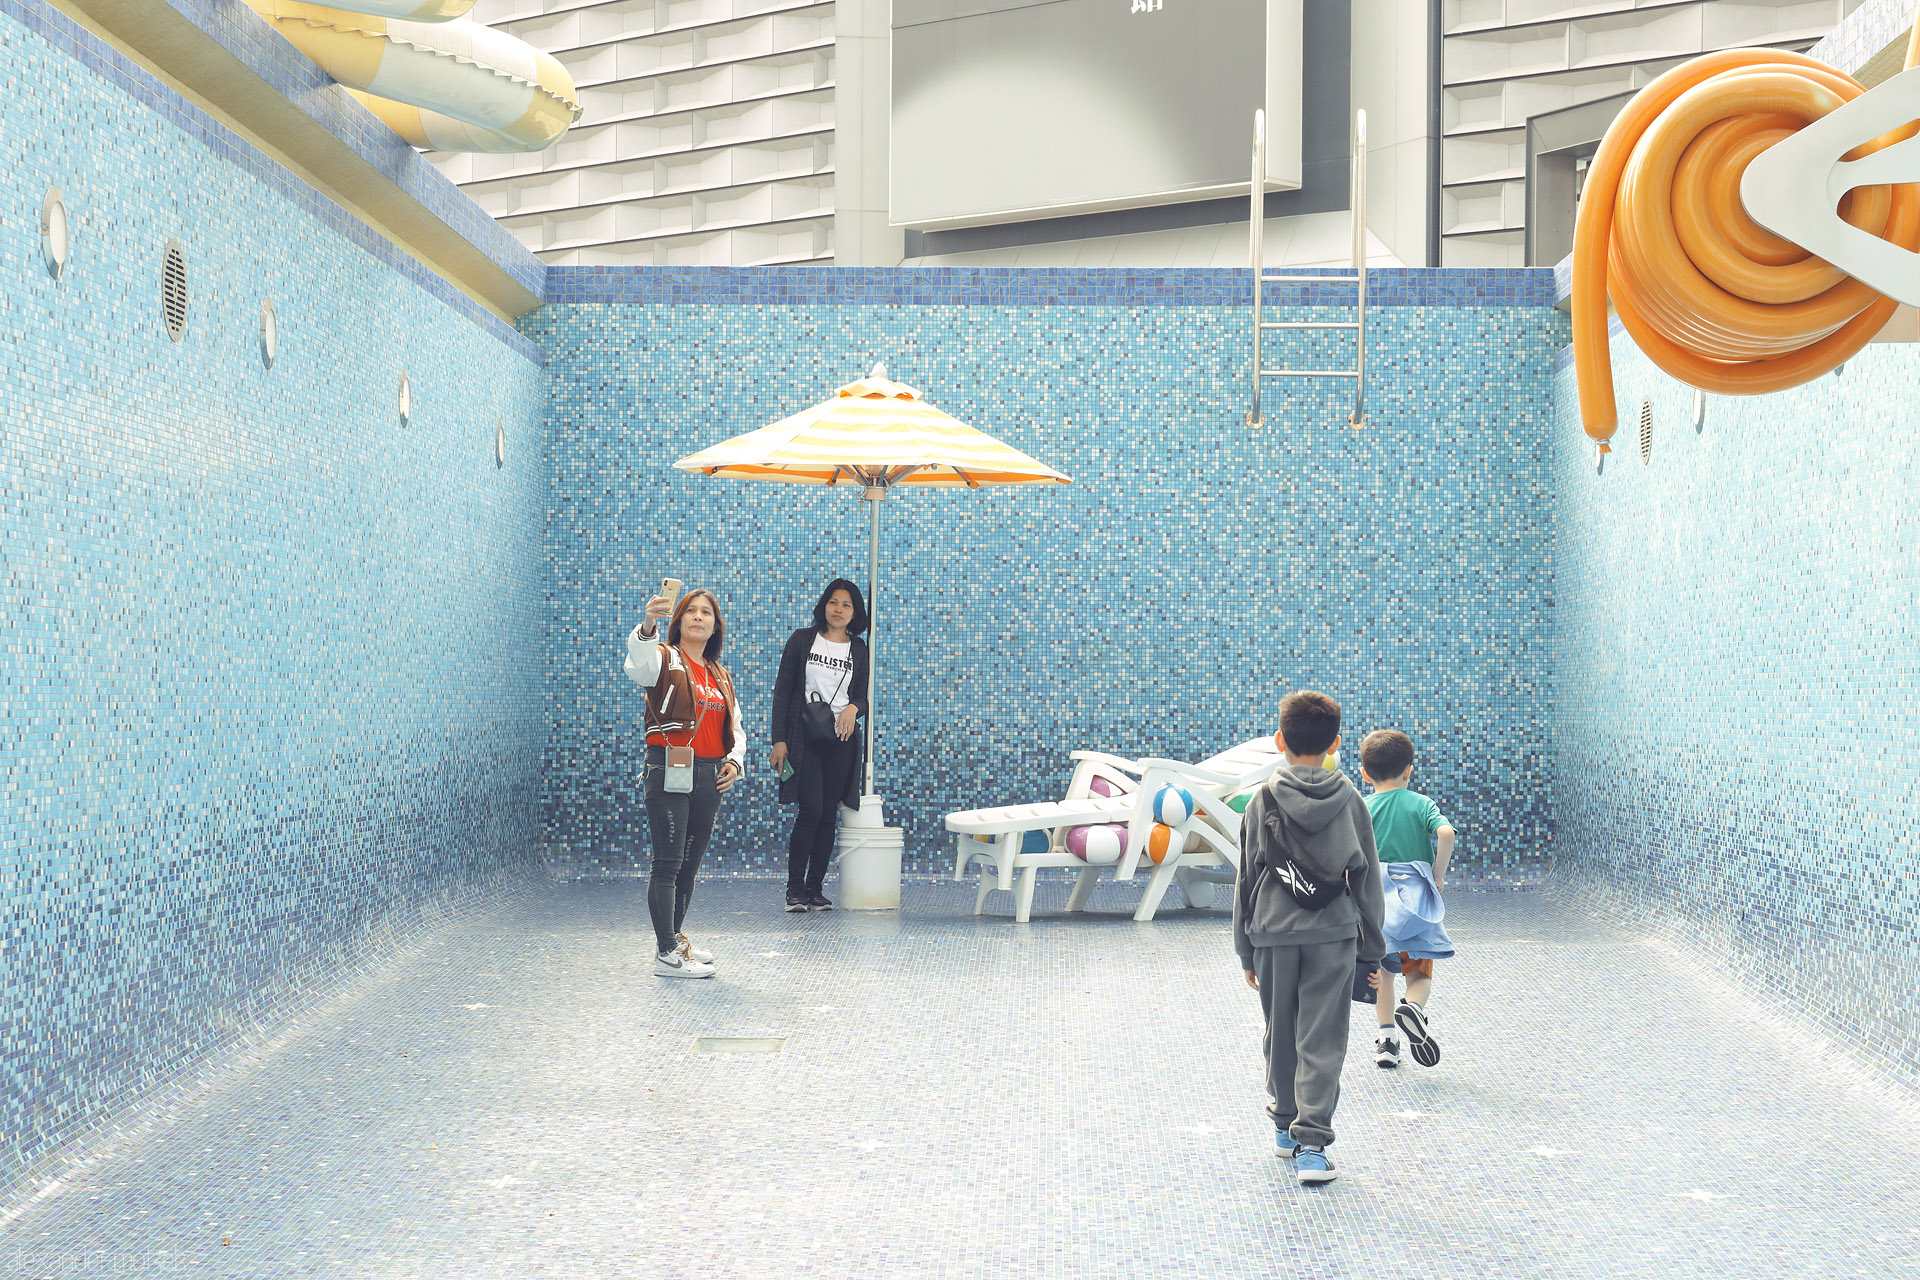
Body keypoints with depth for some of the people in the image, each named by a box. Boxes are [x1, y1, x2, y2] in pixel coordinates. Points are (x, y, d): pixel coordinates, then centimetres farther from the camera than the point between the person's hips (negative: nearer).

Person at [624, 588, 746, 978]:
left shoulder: (720, 675, 18)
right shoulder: (665, 660, -2)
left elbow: (734, 726, 25)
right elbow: (639, 661, -27)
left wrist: (734, 760, 5)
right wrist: (648, 625, -48)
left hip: (710, 776, 7)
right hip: (669, 770, -7)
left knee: (690, 864, 14)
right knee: (668, 862, -8)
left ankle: (674, 938, 28)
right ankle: (666, 954, -8)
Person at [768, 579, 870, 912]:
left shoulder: (858, 649, 11)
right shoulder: (802, 640, 4)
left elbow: (862, 695, 13)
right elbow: (783, 689, 3)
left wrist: (854, 708, -12)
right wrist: (779, 739, -4)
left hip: (841, 739, 3)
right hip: (804, 739, -3)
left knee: (828, 815, 2)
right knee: (811, 810, -14)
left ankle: (815, 889, 9)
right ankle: (795, 890, -6)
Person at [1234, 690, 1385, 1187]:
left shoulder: (1262, 802, -1)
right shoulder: (1349, 801, 0)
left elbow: (1247, 879, 3)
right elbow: (1367, 878, 4)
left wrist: (1246, 950, 11)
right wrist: (1370, 949, 12)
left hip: (1274, 935, 1)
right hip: (1334, 936, 0)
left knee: (1281, 1033, 16)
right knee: (1322, 1041, -2)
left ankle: (1286, 1123, 32)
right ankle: (1312, 1143, -11)